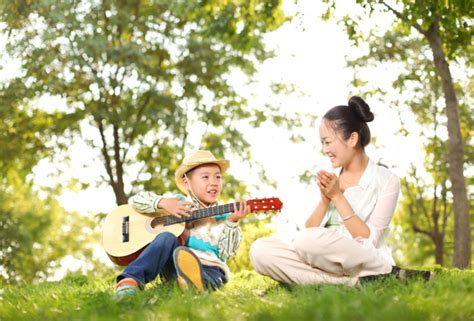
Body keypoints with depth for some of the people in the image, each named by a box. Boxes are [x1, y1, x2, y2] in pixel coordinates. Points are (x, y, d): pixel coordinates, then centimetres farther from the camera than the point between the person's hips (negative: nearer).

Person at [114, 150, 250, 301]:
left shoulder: (222, 216, 12)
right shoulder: (178, 202, 12)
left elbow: (226, 254, 2)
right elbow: (135, 200, 9)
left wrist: (232, 222, -10)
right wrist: (163, 203, -8)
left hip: (209, 268, -1)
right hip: (172, 266, 1)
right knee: (167, 238, -27)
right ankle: (130, 281, -38)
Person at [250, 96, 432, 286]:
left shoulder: (386, 180, -2)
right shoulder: (330, 178, 13)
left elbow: (369, 241, -11)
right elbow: (310, 229, 9)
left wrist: (338, 197, -12)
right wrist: (325, 199, -8)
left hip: (364, 262, -6)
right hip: (328, 261, 6)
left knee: (308, 240, -37)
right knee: (260, 250, -21)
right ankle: (355, 281, -22)